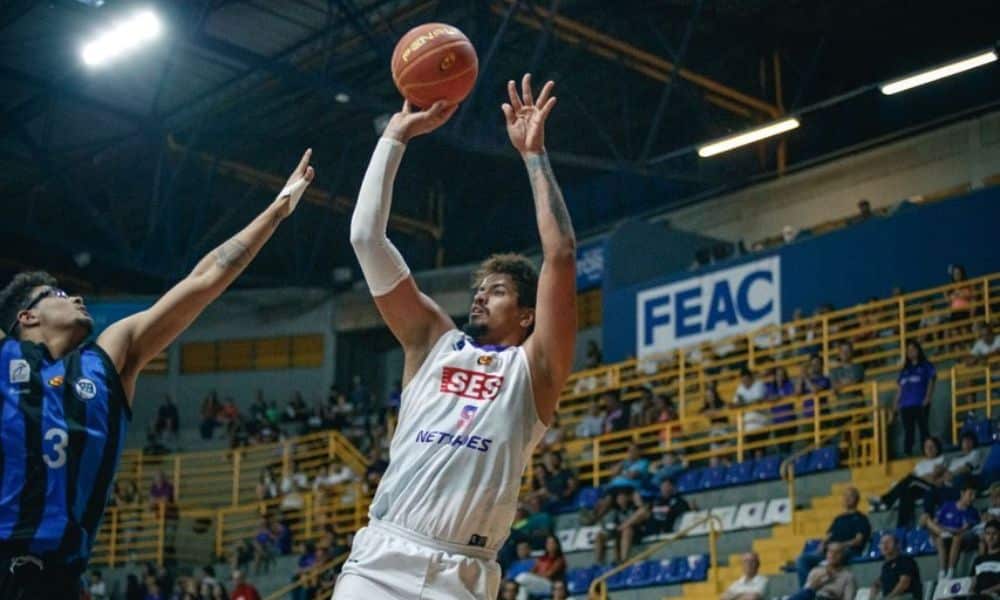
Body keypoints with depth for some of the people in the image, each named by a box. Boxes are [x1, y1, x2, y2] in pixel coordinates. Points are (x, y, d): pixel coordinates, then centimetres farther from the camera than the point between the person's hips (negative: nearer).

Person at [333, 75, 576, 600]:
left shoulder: (533, 368, 11)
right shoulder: (433, 342, 19)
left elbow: (561, 255, -1)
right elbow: (366, 238, 14)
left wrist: (533, 153, 3)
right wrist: (396, 136, 14)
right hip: (379, 558, 2)